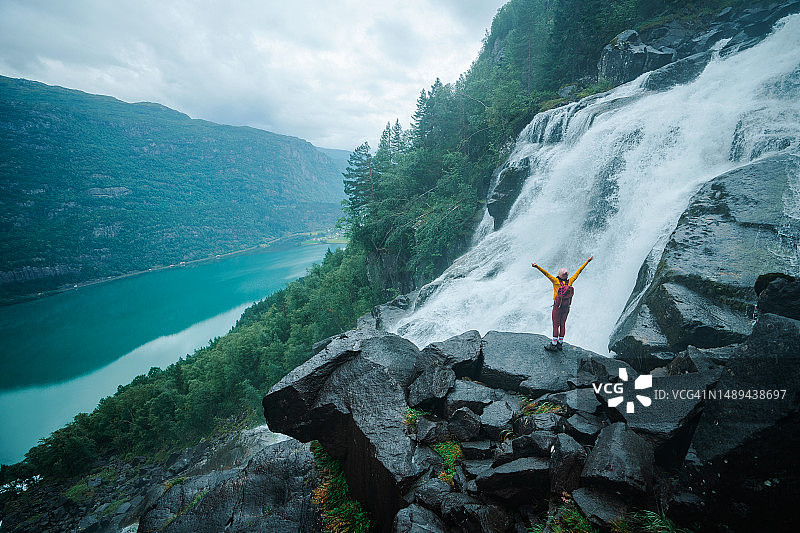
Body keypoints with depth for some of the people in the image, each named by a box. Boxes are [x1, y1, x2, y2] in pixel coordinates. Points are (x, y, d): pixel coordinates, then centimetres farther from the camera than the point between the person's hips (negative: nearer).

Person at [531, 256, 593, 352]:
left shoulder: (556, 281, -12)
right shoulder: (570, 281, -1)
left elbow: (546, 273, -20)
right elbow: (578, 271, 8)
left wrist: (537, 267, -25)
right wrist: (587, 262, 18)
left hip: (557, 307, -4)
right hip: (566, 307, 4)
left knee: (555, 325, 1)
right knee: (562, 325, 13)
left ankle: (553, 345, 4)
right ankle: (560, 344, 21)